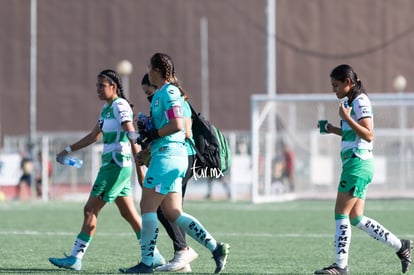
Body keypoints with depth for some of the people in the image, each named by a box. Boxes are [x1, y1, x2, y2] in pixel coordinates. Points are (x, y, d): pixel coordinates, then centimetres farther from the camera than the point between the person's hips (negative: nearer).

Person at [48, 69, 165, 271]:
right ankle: (154, 256, 12)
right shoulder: (107, 107, 16)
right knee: (129, 214, 10)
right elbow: (94, 135, 25)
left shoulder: (120, 106, -13)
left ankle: (75, 258, -4)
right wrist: (69, 150, 24)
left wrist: (140, 169, -21)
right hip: (111, 164, 10)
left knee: (90, 210, -6)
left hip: (117, 165, -10)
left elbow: (132, 138, -17)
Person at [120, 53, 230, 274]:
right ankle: (215, 247, 3)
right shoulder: (161, 94, 20)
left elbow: (176, 125, -20)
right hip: (171, 157, 10)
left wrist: (153, 134, -13)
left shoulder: (168, 92, -11)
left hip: (167, 156, -10)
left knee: (147, 207, -7)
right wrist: (147, 128, 12)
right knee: (173, 213, 7)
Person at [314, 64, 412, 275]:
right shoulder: (353, 102, 18)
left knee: (341, 214, -7)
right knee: (356, 218, 9)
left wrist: (347, 118, -26)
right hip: (355, 164, 10)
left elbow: (368, 135, -19)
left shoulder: (360, 102, -12)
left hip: (357, 164, -10)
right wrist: (334, 130, 14)